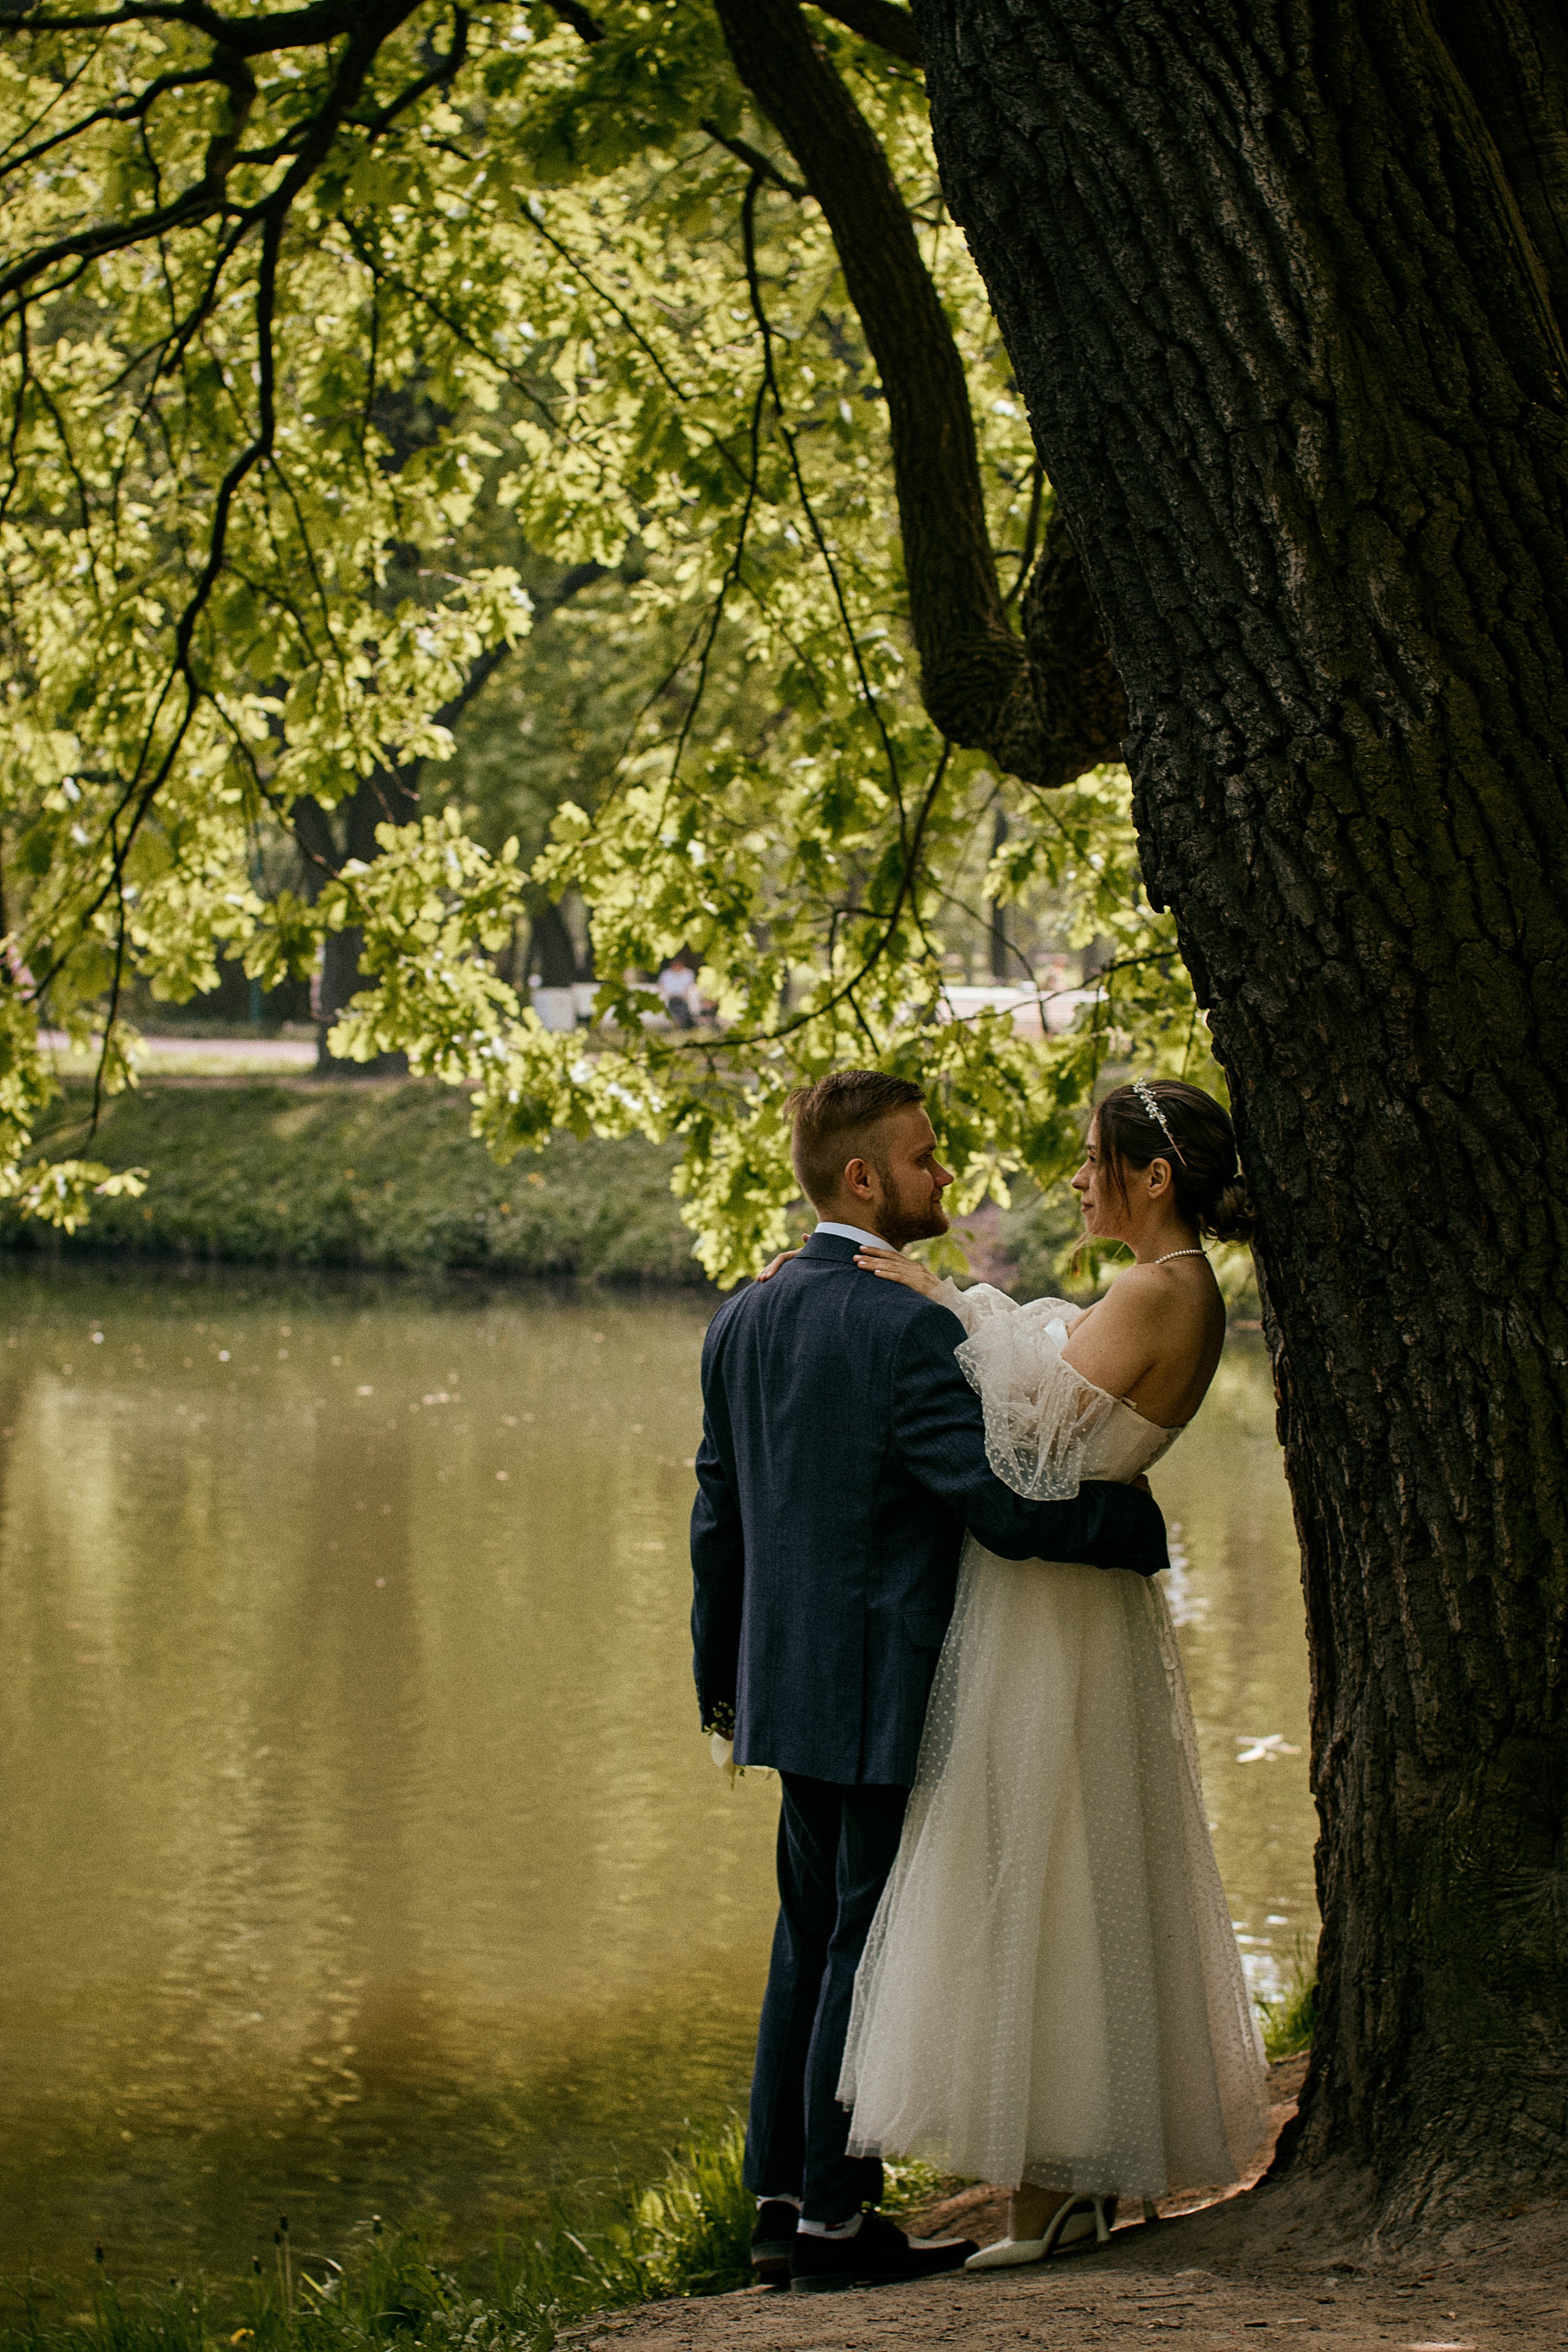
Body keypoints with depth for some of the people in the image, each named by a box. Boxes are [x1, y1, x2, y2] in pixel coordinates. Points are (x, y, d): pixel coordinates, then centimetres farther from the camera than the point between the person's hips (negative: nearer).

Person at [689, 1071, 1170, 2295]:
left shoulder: (744, 1318, 8)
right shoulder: (909, 1331, -18)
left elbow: (718, 1511, 14)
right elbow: (1003, 1505, -22)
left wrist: (721, 1674, 23)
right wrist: (1139, 1523, -6)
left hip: (793, 1680, 8)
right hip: (889, 1689, -8)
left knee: (812, 1937, 16)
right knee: (870, 1944, -1)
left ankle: (782, 2199, 20)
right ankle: (834, 2217, 5)